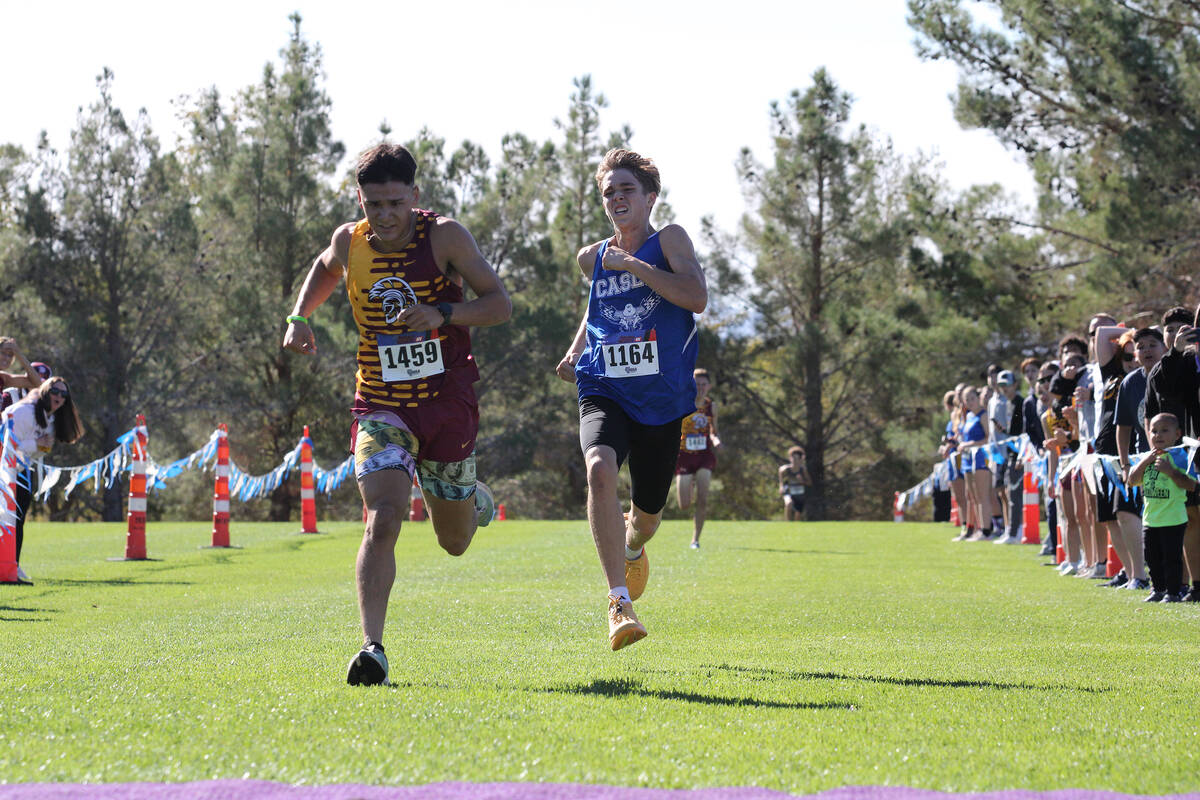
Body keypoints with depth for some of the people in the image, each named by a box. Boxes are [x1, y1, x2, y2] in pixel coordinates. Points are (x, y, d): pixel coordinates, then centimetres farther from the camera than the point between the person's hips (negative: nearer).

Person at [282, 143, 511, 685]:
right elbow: (324, 269, 22)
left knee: (455, 542, 15)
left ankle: (475, 500, 52)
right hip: (381, 406, 0)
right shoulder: (349, 242, -3)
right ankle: (373, 648, -24)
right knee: (383, 519, -23)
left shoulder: (444, 236, -12)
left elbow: (500, 304, -10)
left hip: (448, 403, 0)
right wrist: (300, 317, 4)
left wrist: (442, 314, -27)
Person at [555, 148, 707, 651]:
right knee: (600, 469, -32)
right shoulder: (592, 259, 9)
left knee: (646, 517, 12)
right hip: (605, 394, 1)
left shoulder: (668, 241, -3)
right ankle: (619, 600, -32)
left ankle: (631, 547, 54)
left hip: (663, 402, -1)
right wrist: (575, 351, 14)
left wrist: (632, 265, -18)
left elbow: (697, 297, -20)